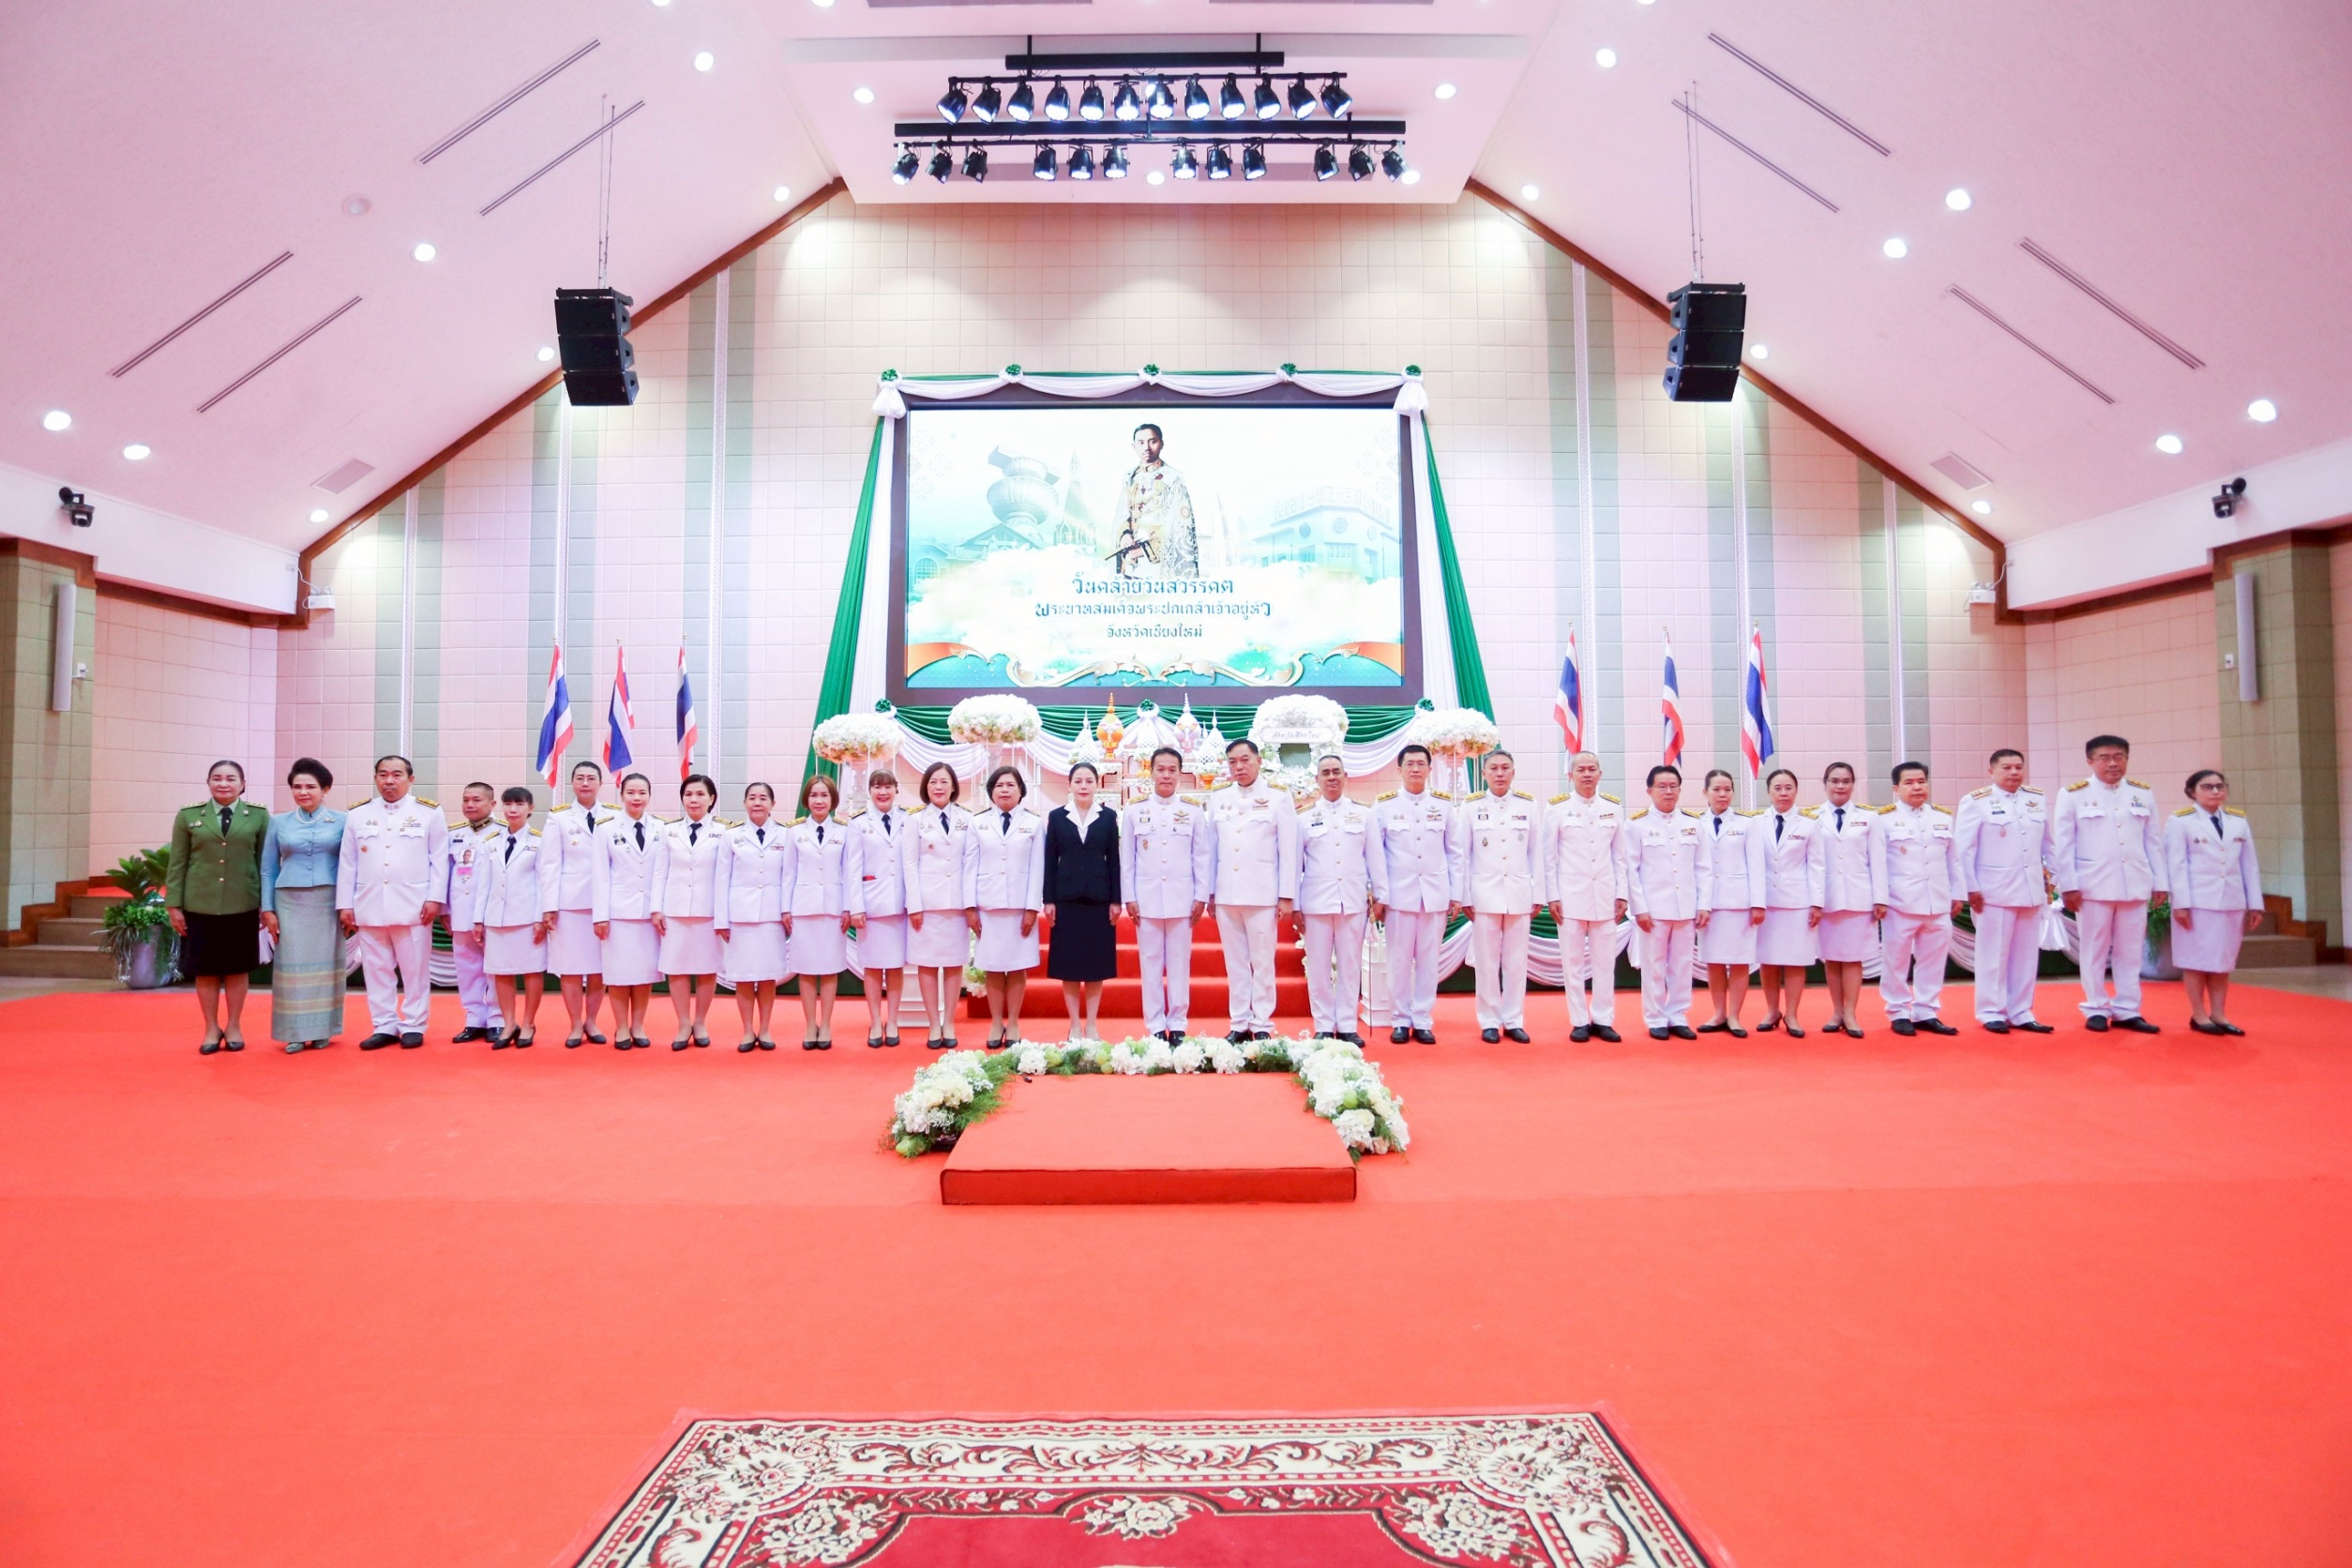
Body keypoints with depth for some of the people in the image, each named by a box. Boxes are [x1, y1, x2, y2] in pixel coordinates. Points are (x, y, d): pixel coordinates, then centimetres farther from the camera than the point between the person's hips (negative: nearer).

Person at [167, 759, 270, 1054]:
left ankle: (234, 1026, 20)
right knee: (205, 969, 7)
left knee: (238, 968, 7)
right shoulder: (188, 816, 5)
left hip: (243, 907, -1)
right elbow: (177, 864, 5)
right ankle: (212, 1029, 19)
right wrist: (174, 905, 0)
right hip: (200, 906, 1)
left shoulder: (259, 816, 2)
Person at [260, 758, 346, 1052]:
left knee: (325, 964, 3)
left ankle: (322, 1030, 11)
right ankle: (295, 1032, 8)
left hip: (327, 903, -1)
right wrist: (267, 909, 1)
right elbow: (268, 869, 9)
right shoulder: (279, 822, 7)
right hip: (290, 903, 1)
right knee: (292, 966, 1)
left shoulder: (341, 821, 3)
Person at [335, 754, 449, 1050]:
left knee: (414, 970, 2)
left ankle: (413, 1027, 11)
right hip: (370, 907, 3)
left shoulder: (429, 812, 3)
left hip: (413, 906, -3)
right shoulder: (358, 814, 10)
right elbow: (347, 863, 10)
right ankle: (384, 1027, 16)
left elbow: (440, 859, 0)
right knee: (376, 970, 8)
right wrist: (345, 904, 5)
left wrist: (434, 898, -7)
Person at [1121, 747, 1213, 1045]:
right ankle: (1155, 1026, 12)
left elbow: (1203, 856, 3)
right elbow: (1127, 858, 5)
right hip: (1146, 900, 1)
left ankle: (1178, 1025, 13)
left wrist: (1202, 897, -1)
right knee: (1151, 965, 4)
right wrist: (1129, 898, 0)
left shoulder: (1194, 809, 3)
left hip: (1182, 900, 0)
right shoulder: (1135, 810, 5)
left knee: (1179, 964, 4)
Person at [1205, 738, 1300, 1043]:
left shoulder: (1279, 798, 1)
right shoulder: (1218, 799, 11)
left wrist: (1287, 895, -6)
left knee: (1262, 961, 1)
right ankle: (1239, 1024, 15)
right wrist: (1209, 891, 6)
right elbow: (1210, 846, 10)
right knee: (1235, 961, 8)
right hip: (1226, 893, 3)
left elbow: (1289, 850, -1)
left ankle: (1261, 1025, 9)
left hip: (1263, 893, -3)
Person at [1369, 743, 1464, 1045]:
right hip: (1399, 894, -1)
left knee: (1428, 960, 5)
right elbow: (1376, 854, 0)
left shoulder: (1444, 804, 7)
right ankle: (1400, 1021, 14)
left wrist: (1456, 894, 5)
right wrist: (1379, 896, -4)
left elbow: (1455, 852, 8)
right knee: (1400, 960, 3)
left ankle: (1423, 1021, 14)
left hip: (1436, 895, 1)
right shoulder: (1384, 805, 2)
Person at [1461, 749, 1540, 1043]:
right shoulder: (1471, 807, 1)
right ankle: (1490, 1022, 13)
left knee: (1516, 961, 6)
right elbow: (1463, 855, 2)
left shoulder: (1528, 806, 4)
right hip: (1485, 894, -1)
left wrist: (1538, 895, 2)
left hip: (1519, 894, 1)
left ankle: (1514, 1021, 17)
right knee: (1487, 962, 4)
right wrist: (1465, 897, -1)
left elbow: (1536, 853, 5)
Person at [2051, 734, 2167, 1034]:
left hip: (2135, 885, 3)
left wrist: (2159, 882, 7)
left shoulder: (2143, 794, 9)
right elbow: (2063, 844, -4)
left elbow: (2154, 841, 10)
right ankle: (2096, 1009, 12)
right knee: (2095, 951, 4)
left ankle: (2127, 1011, 16)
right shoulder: (2073, 794, -2)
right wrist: (2068, 885, -8)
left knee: (2130, 951, 8)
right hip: (2093, 885, -3)